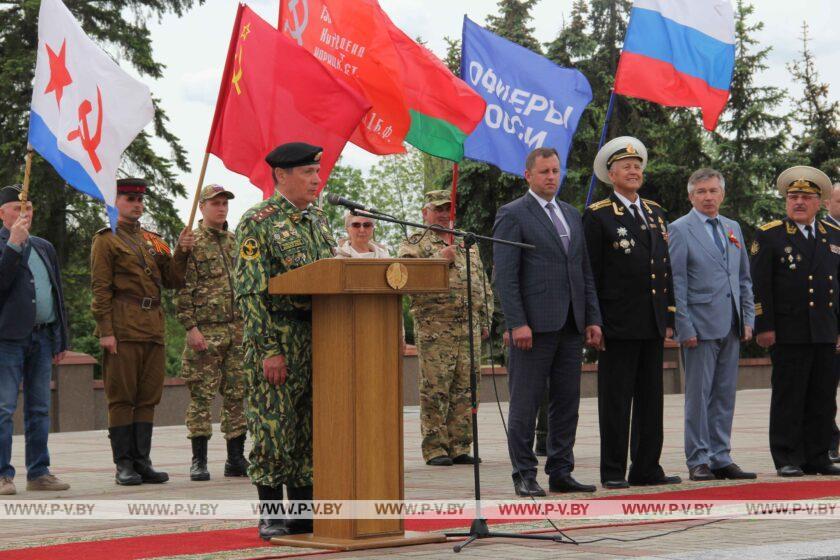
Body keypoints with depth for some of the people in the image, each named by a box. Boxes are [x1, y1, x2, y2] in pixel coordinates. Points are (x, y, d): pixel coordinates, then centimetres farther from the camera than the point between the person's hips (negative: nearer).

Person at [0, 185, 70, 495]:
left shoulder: (44, 248, 18)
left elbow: (57, 293, 20)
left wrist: (61, 339, 16)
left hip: (42, 338, 7)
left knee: (39, 409, 9)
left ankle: (38, 472, 14)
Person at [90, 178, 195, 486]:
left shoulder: (153, 241, 19)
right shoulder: (106, 240, 2)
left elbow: (173, 280, 16)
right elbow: (100, 288, -5)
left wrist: (181, 252, -1)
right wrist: (105, 331, -13)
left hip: (154, 330, 6)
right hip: (123, 330, -6)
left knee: (148, 398, 6)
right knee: (121, 398, -3)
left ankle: (142, 461, 11)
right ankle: (124, 465, -1)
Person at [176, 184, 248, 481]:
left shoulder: (236, 242, 15)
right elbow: (183, 289, -8)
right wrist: (191, 327, -15)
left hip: (239, 331, 5)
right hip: (206, 332, -5)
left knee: (238, 395, 5)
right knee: (202, 395, -3)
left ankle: (236, 458, 11)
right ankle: (199, 461, 1)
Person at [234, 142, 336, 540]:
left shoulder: (318, 220, 15)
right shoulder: (258, 222, -8)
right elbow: (250, 291, -13)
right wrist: (270, 350, -18)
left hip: (319, 338, 7)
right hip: (277, 338, -7)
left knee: (311, 427, 9)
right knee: (273, 428, -3)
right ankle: (272, 516, 4)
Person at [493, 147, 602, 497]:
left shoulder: (572, 215, 18)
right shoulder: (512, 215, -3)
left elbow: (585, 272, 19)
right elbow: (504, 275, -10)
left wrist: (592, 319, 11)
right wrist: (517, 323, -17)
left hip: (570, 325, 7)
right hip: (533, 325, -7)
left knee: (567, 403, 8)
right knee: (525, 405, -2)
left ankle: (560, 473, 14)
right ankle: (524, 476, 3)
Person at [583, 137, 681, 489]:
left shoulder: (656, 214, 16)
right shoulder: (598, 216, -3)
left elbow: (666, 270, 18)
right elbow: (590, 274, -6)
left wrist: (669, 318, 13)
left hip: (653, 325, 6)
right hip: (618, 324, -6)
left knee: (651, 399, 8)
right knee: (615, 400, -2)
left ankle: (646, 469, 14)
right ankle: (613, 472, 3)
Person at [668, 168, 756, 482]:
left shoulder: (733, 229, 15)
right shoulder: (679, 230, -3)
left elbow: (744, 279, 19)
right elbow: (676, 283, -7)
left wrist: (747, 320, 9)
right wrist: (685, 328, -12)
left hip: (731, 327, 6)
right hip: (701, 324, -6)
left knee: (725, 396, 8)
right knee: (699, 395, -3)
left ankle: (720, 459, 14)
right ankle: (699, 461, 3)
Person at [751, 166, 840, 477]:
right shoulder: (770, 235, 1)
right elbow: (759, 285, -4)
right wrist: (764, 327, -10)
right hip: (788, 333, -4)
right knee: (788, 399, -2)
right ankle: (788, 460, 3)